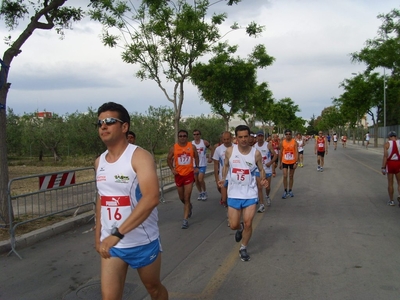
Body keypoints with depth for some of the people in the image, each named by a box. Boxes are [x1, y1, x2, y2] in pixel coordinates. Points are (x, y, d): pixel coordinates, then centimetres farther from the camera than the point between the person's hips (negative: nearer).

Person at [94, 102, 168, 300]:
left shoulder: (140, 157, -17)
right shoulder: (99, 162, 4)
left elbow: (151, 198, -31)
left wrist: (117, 233, -35)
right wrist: (98, 234, 15)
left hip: (143, 243, -4)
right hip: (111, 244, 5)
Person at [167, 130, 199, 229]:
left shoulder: (192, 146, -4)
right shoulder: (173, 148, -6)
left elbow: (196, 157, 12)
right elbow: (168, 159, 7)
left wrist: (196, 167, 0)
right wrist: (172, 169, -6)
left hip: (189, 174, -2)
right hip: (178, 175, 2)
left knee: (187, 198, -7)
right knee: (182, 198, 16)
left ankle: (185, 220, -2)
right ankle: (189, 206, 48)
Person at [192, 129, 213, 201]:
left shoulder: (204, 142, -3)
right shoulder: (191, 144, 2)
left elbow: (212, 149, 5)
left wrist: (210, 158, -2)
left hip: (202, 164, -3)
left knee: (200, 179, -14)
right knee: (196, 180, 8)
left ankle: (204, 192, 7)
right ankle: (200, 193, 25)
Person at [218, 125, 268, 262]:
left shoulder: (256, 153, -9)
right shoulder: (230, 151, -7)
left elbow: (261, 169, 5)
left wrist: (263, 179, -14)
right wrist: (223, 179, -3)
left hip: (250, 193, -1)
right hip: (234, 194, 1)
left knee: (248, 224, -2)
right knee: (233, 225, 5)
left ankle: (243, 249, 23)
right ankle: (240, 228, 44)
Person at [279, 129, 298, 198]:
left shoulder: (294, 142, -6)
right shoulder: (282, 142, -3)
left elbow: (296, 152, -8)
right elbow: (281, 153, 4)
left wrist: (296, 162, -15)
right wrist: (280, 163, 5)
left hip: (292, 162, 0)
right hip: (285, 162, 0)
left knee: (291, 176, 11)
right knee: (285, 176, -6)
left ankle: (290, 191, 22)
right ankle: (285, 191, 4)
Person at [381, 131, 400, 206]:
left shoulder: (387, 144, -5)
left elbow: (385, 156, -13)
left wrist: (383, 168, -10)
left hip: (390, 164, -1)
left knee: (390, 183, 10)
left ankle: (391, 201, 17)